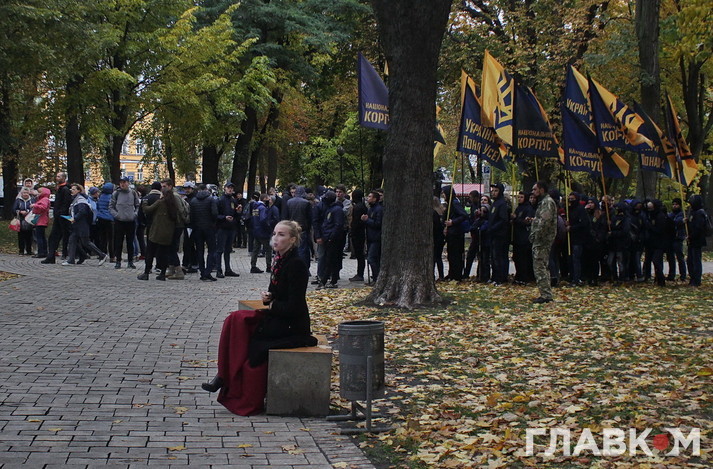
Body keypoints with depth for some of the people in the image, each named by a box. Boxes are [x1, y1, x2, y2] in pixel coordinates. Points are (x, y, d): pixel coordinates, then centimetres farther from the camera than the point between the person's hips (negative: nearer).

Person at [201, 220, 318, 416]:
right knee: (235, 319, -10)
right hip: (277, 318, 8)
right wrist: (268, 297, -2)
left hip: (292, 327, -8)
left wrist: (272, 305, -8)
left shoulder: (296, 265, -18)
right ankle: (226, 376, -10)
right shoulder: (280, 260, 9)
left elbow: (294, 307, -21)